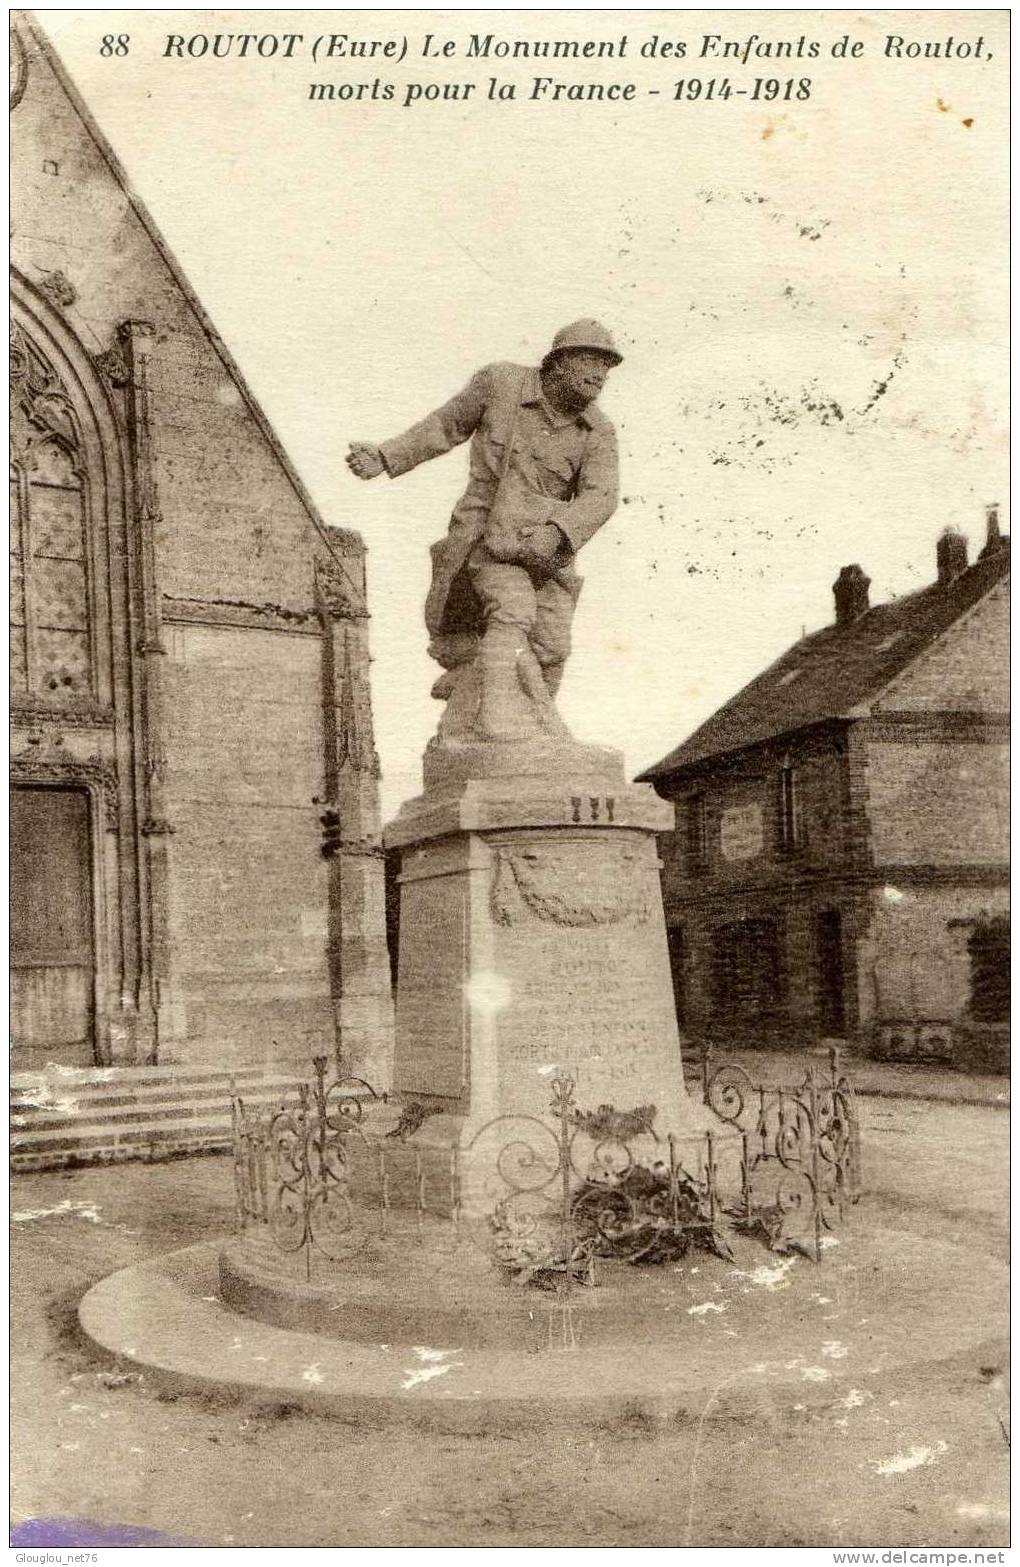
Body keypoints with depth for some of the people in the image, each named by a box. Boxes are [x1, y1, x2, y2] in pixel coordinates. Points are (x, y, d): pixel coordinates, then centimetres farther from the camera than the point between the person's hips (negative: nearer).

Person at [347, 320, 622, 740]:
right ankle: (495, 715, -33)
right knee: (513, 613, -28)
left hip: (547, 547, 3)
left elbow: (600, 498, -16)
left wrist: (556, 534, -35)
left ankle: (539, 720, 21)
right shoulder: (500, 383, -7)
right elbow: (444, 427, 5)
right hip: (489, 533, -3)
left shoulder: (599, 433, -3)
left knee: (551, 648, -2)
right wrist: (384, 458, -2)